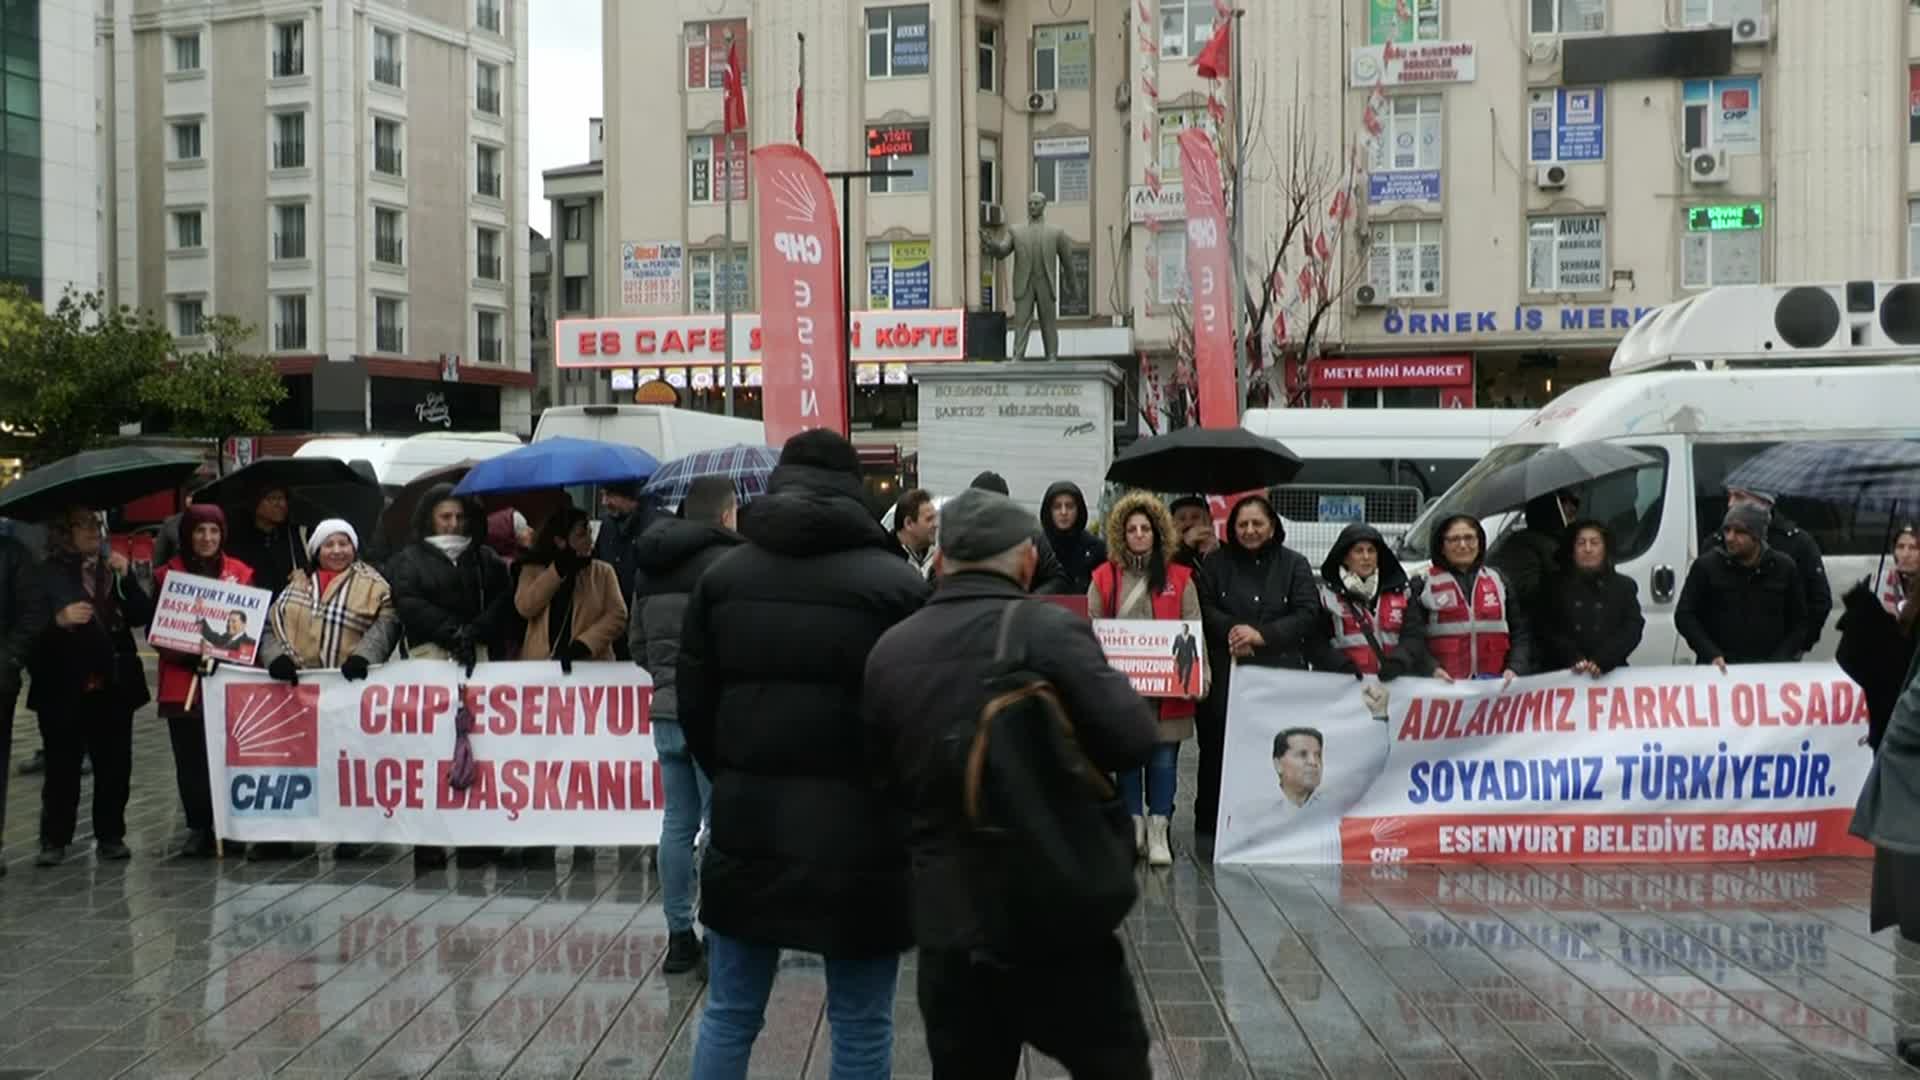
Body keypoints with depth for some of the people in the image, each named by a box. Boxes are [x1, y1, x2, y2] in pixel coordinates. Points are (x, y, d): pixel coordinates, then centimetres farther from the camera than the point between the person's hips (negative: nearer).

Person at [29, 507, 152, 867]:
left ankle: (111, 836, 13)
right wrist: (59, 619, -26)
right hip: (64, 686, -3)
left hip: (113, 684, 3)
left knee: (115, 764, 5)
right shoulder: (48, 573, -3)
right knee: (62, 766, 1)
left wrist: (126, 578, -9)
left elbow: (143, 617, 2)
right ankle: (54, 840, 9)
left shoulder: (115, 568, 9)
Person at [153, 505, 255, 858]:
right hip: (183, 680, 0)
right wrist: (187, 657, -11)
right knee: (190, 758, 3)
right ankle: (198, 828, 12)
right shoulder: (167, 574, 5)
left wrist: (228, 652, -9)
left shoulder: (240, 573, 5)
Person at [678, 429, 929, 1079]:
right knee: (861, 1027, 7)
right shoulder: (897, 585, -7)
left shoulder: (722, 576, 5)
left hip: (746, 824, 4)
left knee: (728, 1015, 15)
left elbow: (694, 701, 7)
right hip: (859, 831, -3)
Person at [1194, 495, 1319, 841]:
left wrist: (1262, 635, -10)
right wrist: (1231, 630, -16)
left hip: (1281, 673, 0)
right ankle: (1208, 827, 8)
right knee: (1217, 748, 0)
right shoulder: (1216, 563, 12)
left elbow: (1308, 614, 1)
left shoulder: (1294, 564, 11)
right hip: (1226, 673, 0)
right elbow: (1204, 608, 2)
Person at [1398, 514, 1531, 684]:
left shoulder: (1497, 581, 17)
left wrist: (1515, 668, -3)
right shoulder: (1425, 584, 6)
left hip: (1496, 686, 3)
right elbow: (1411, 637, -3)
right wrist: (1432, 669, -18)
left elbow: (1521, 632, 13)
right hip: (1445, 687, -3)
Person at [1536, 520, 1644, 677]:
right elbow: (1546, 630, 2)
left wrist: (1602, 661, -15)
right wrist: (1573, 659, -15)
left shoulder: (1624, 586, 14)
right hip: (1561, 674, -1)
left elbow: (1632, 630, 1)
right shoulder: (1554, 585, 11)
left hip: (1610, 673, 1)